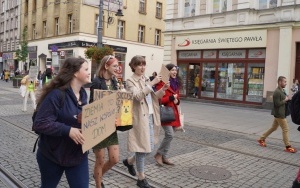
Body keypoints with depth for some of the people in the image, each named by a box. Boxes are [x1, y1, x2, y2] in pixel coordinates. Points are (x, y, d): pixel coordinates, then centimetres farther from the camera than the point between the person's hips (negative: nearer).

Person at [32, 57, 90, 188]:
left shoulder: (83, 94, 2)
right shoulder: (57, 94, -22)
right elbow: (39, 124, -25)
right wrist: (68, 130, -32)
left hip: (78, 154, 5)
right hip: (52, 155, -5)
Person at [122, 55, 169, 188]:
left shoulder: (146, 80, 14)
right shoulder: (130, 81, -8)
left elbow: (153, 96, 15)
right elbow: (138, 96, -24)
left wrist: (163, 89, -2)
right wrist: (152, 83, -27)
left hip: (150, 117, 7)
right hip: (139, 118, -7)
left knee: (149, 148, 14)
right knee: (143, 148, -1)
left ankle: (129, 161, 39)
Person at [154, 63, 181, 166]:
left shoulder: (176, 83, 15)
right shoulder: (162, 83, -11)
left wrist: (177, 100, 3)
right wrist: (171, 98, -19)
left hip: (174, 112, 8)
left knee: (169, 135, 10)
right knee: (170, 134, -14)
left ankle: (164, 157, 21)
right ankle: (158, 154, 6)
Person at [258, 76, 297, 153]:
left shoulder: (282, 91, 13)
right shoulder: (277, 92, -19)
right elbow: (277, 104, -22)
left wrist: (287, 99, 3)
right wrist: (285, 100, -13)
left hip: (281, 113, 10)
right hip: (279, 114, -10)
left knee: (273, 128, 17)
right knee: (285, 129, -3)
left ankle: (262, 139, 25)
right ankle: (288, 147, 5)